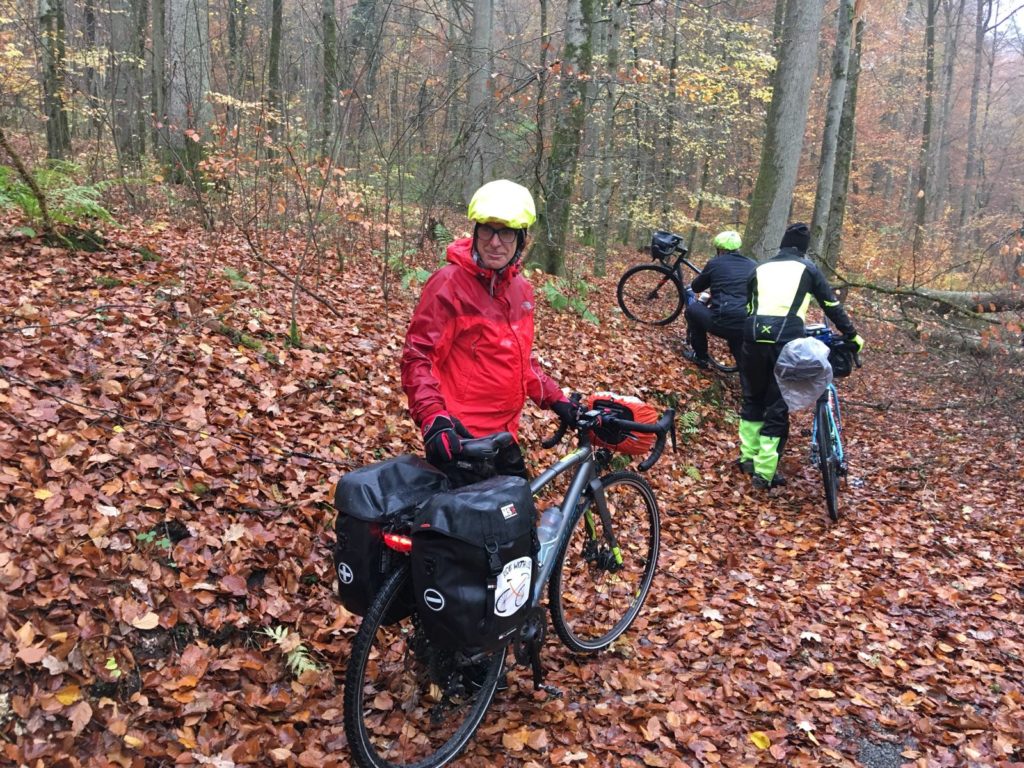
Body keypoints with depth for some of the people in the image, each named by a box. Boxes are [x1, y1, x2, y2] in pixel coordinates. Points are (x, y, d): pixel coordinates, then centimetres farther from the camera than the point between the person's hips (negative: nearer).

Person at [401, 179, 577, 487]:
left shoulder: (522, 289, 10)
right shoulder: (449, 283, -12)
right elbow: (417, 356, -16)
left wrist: (556, 399, 14)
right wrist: (433, 418, -27)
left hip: (503, 435, 8)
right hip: (459, 440, -7)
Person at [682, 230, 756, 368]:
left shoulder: (715, 263, 6)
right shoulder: (752, 265, 16)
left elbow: (696, 287, 21)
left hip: (722, 322, -4)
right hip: (748, 326, 4)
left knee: (692, 308, 22)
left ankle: (700, 356, 25)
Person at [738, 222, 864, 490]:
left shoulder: (761, 268, 21)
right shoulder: (807, 269, 13)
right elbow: (832, 305, 14)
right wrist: (852, 336, 23)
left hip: (755, 335, 3)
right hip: (786, 339, -3)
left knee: (752, 398, 21)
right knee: (778, 407, 3)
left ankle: (748, 457, 26)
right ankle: (765, 472, 2)